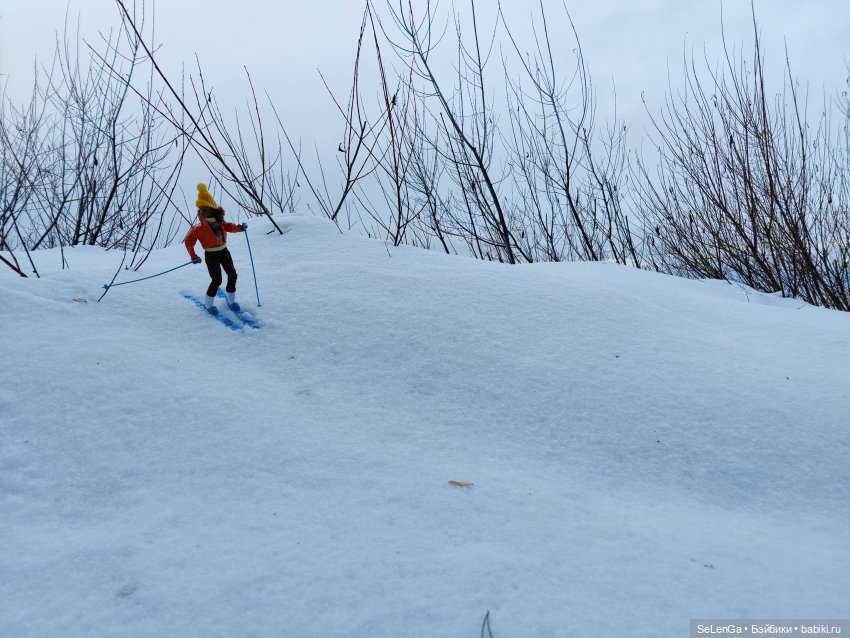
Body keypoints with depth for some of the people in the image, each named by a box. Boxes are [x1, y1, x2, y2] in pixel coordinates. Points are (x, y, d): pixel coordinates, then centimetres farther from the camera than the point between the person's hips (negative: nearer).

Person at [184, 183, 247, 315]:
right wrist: (193, 256, -15)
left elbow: (228, 227, 15)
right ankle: (209, 302, 12)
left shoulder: (219, 221, -4)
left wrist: (239, 228, -4)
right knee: (217, 280, -9)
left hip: (224, 251, 5)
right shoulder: (200, 227, -18)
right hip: (211, 255, -5)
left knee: (232, 275, 5)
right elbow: (188, 240, -11)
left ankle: (231, 299, 24)